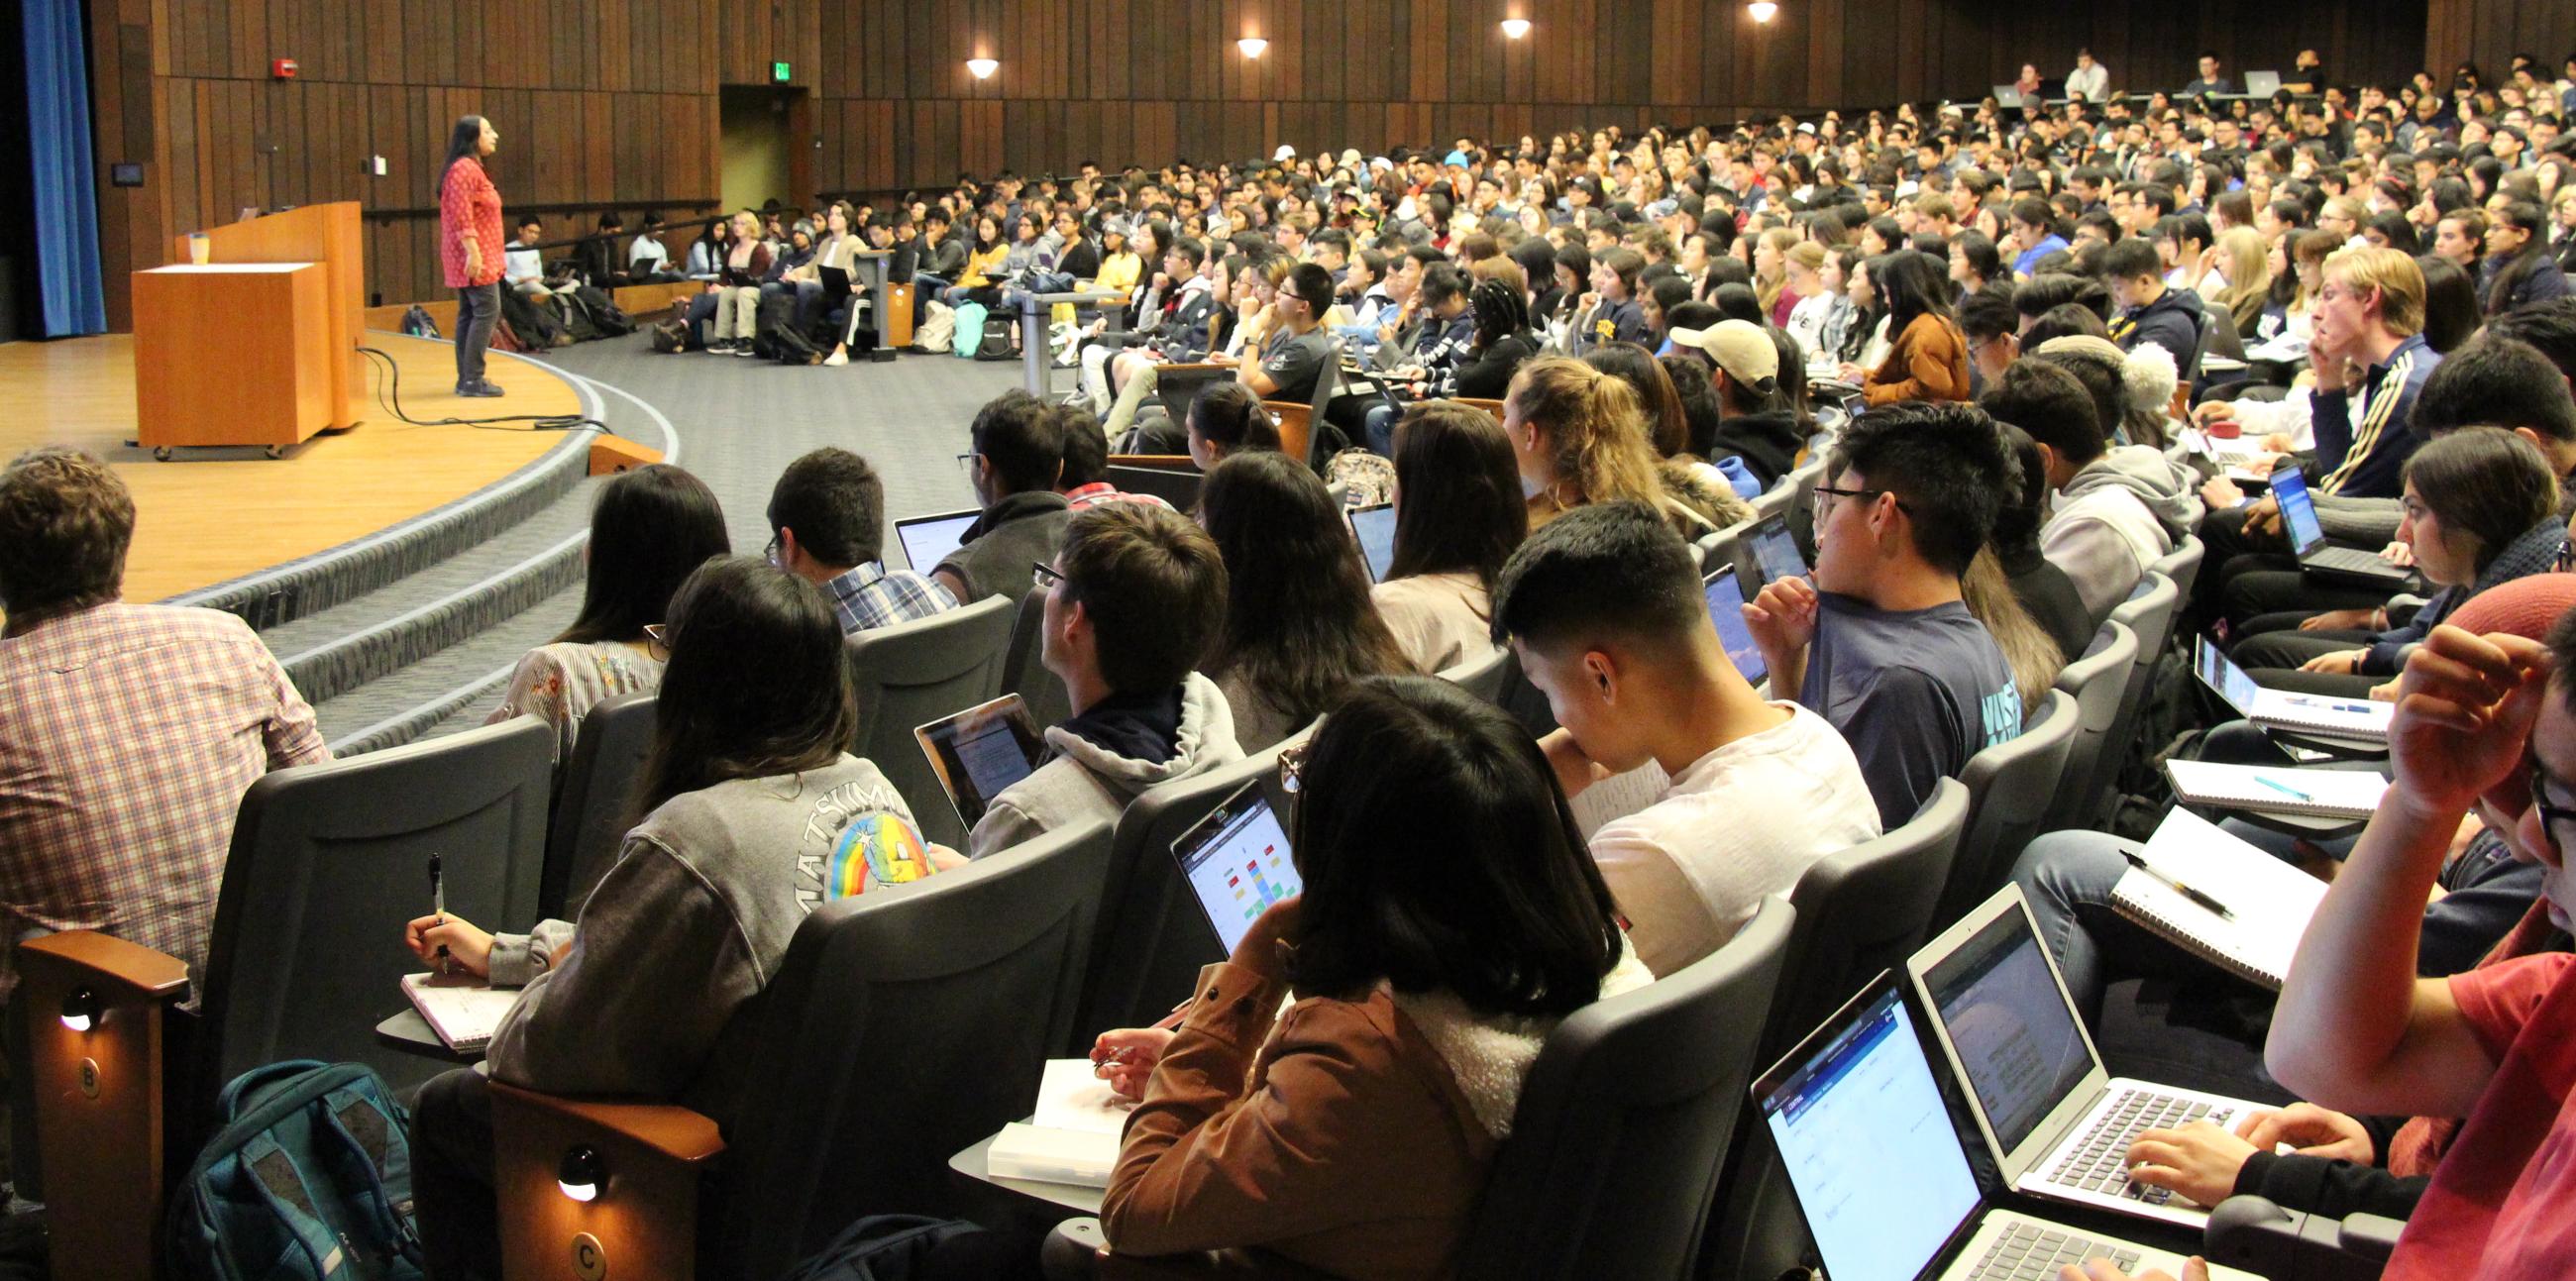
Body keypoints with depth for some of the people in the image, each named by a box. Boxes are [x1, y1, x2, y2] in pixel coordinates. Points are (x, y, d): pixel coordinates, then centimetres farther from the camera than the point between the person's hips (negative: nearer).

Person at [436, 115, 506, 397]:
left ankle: (466, 379, 12)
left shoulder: (472, 168, 19)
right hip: (474, 257, -11)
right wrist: (473, 252, -26)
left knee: (469, 314, 10)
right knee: (487, 311, -12)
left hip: (476, 257, 11)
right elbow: (461, 216, -22)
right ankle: (472, 379, -14)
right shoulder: (464, 169, -14)